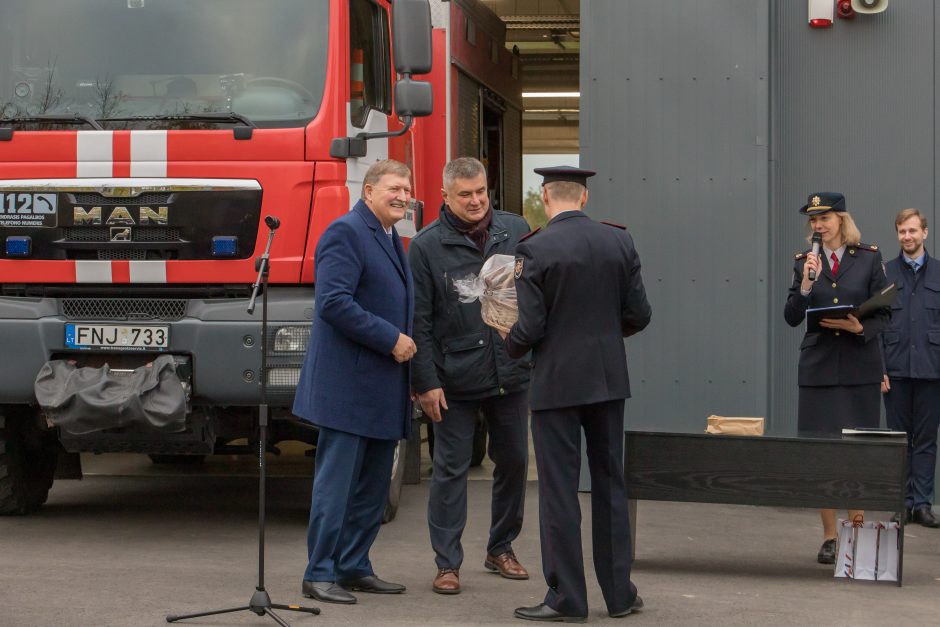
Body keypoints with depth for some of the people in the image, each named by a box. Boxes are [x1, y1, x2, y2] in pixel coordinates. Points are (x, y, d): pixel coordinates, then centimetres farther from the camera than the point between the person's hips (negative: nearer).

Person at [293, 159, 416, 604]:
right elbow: (334, 302, -21)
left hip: (384, 389, 9)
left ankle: (354, 567, 21)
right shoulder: (346, 232, -11)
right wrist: (391, 339, -19)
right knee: (337, 482, -6)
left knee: (373, 484, 13)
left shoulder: (392, 241, 18)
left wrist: (407, 356, 14)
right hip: (348, 384, -9)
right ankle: (319, 574, 0)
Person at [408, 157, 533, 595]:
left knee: (513, 462, 12)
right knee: (450, 469, 0)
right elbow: (419, 320, -5)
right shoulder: (426, 246, -4)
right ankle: (447, 563, 8)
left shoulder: (516, 231, 3)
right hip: (455, 379, -3)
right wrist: (425, 382, -9)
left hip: (511, 374, 3)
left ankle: (501, 548, 29)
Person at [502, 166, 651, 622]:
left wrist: (510, 345, 8)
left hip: (557, 381, -4)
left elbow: (530, 328, -14)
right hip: (609, 378, 5)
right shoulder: (619, 242, 1)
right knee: (610, 483, 14)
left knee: (559, 489, 2)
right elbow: (638, 315, 4)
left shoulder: (535, 249, -12)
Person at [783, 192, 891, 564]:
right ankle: (829, 537, 10)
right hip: (819, 367, 2)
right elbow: (791, 318, 2)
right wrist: (806, 285, -13)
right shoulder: (804, 262, 7)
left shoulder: (869, 259, 3)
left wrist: (861, 327, -16)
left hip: (860, 367, -1)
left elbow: (884, 313, 2)